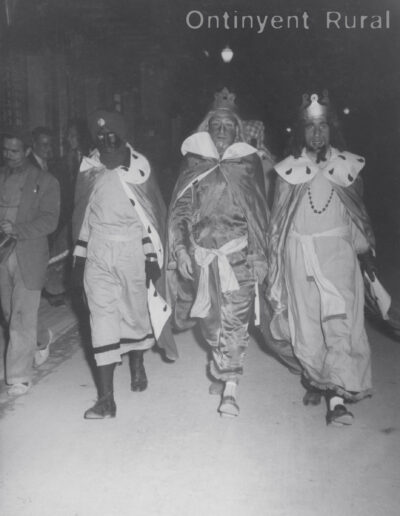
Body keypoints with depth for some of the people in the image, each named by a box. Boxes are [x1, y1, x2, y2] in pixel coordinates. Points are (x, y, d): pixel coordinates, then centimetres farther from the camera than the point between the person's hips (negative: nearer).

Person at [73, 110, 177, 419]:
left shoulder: (138, 168, -6)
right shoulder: (91, 169, 6)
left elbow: (152, 214, -5)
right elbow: (86, 211, 14)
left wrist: (153, 258, -8)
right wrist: (80, 252, 13)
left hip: (133, 251, -3)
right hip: (98, 254, 3)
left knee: (136, 311, 11)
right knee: (102, 319, -3)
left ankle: (137, 367, 40)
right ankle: (106, 397, 0)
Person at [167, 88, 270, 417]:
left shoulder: (248, 162, 5)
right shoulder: (193, 162, 8)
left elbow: (259, 213, 6)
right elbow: (180, 209, 7)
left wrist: (259, 255, 1)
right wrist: (180, 249, -2)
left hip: (236, 254, -2)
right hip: (200, 252, 2)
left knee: (235, 321, -7)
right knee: (209, 318, 11)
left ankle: (230, 388, -2)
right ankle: (222, 369, 33)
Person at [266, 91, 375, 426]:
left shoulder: (347, 166, 5)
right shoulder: (289, 169, 4)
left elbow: (359, 213, 12)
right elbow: (278, 219, 9)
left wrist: (366, 253, 12)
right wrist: (275, 260, 8)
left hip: (337, 252, 0)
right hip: (300, 255, 1)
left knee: (340, 321, -11)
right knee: (307, 323, 6)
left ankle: (338, 396, -9)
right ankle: (315, 381, 27)